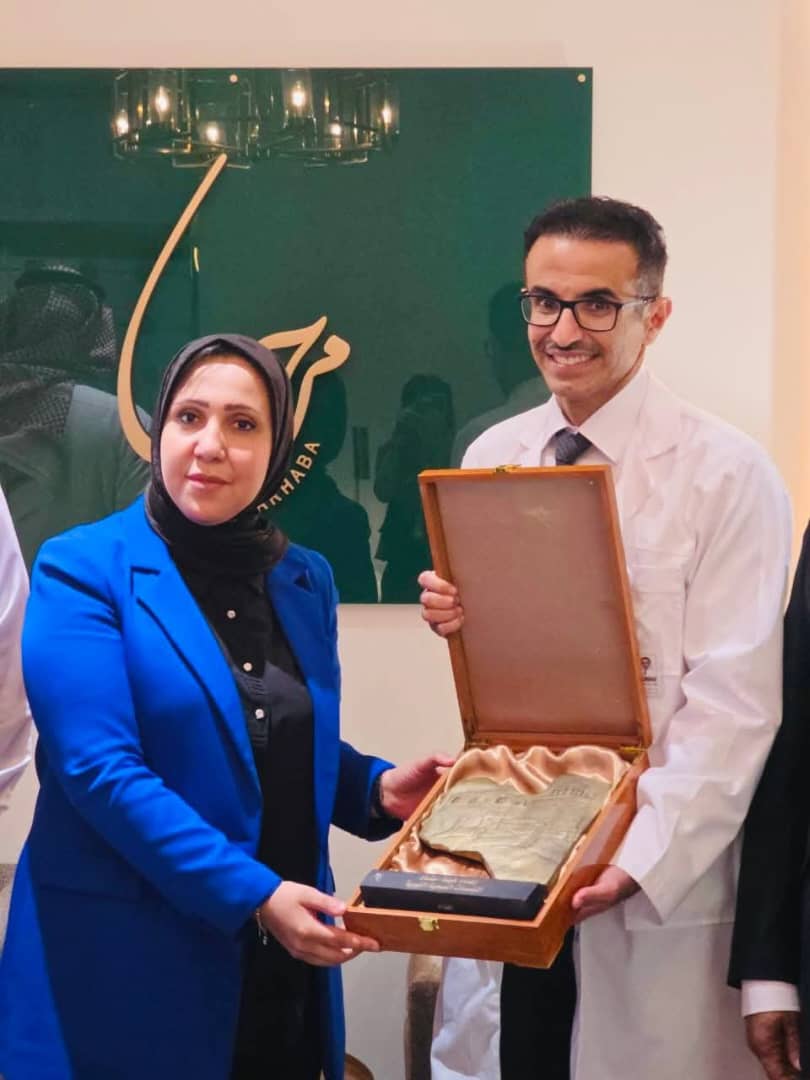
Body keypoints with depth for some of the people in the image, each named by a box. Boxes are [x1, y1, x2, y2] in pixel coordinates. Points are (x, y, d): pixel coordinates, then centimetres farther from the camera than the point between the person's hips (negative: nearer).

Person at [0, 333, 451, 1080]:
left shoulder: (306, 580, 7)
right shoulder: (82, 569, -9)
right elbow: (101, 769, -18)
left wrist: (378, 788, -4)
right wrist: (248, 893, -23)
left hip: (282, 961, 5)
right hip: (124, 963, -5)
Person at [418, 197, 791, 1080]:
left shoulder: (727, 475, -10)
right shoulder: (489, 458, 7)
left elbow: (733, 704, -14)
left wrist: (639, 856, -24)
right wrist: (452, 617, -8)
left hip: (656, 869, -4)